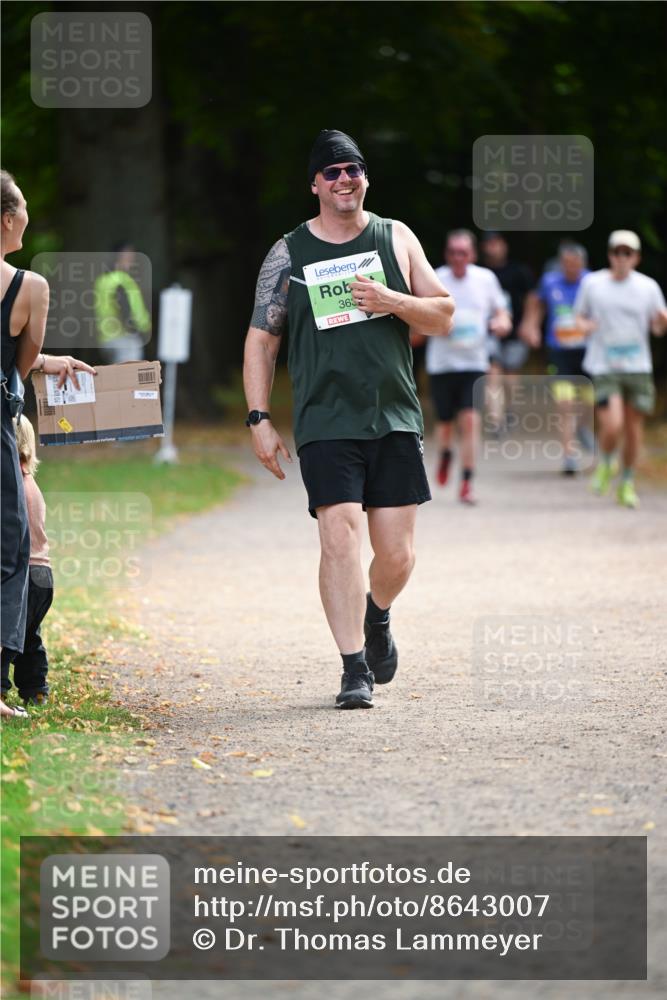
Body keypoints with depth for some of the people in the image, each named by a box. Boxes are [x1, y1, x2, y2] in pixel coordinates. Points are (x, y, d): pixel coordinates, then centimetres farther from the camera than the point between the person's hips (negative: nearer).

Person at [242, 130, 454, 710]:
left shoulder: (395, 239, 9)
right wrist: (260, 420, -1)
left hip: (396, 420, 2)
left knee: (397, 555, 2)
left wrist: (393, 302, -10)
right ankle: (355, 669, -10)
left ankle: (376, 617, 35)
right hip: (326, 424, -2)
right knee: (340, 540, -15)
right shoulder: (288, 255, 5)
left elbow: (443, 318, 10)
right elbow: (261, 340, 7)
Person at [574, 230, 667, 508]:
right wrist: (583, 325, -11)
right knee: (612, 426, -17)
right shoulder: (592, 283, 0)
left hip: (638, 368, 2)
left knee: (633, 429, 6)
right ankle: (605, 464, 16)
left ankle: (627, 484, 25)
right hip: (603, 367, -2)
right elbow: (579, 316, 12)